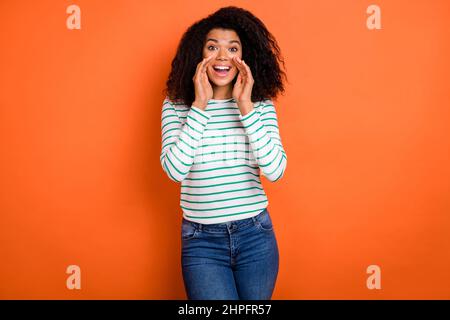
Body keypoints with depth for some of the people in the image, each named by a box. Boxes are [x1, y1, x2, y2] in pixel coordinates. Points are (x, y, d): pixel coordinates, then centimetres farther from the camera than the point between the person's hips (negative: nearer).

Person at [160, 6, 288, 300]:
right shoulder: (176, 106, -3)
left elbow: (275, 171, -13)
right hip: (201, 240, -1)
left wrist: (246, 107, -17)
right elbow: (175, 170, -16)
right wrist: (200, 105, -17)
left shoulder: (262, 105, -2)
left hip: (256, 235, 2)